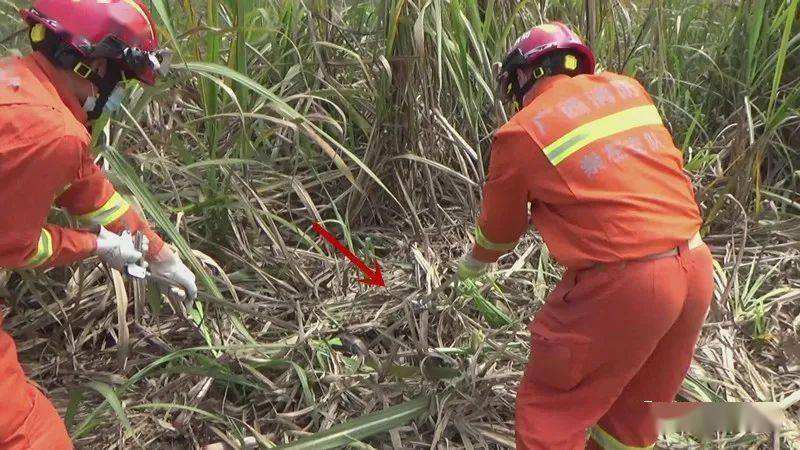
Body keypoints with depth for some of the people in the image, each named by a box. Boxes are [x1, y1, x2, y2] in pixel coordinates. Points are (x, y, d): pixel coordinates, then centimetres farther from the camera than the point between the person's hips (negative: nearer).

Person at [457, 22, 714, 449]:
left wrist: (473, 263, 29)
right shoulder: (627, 89, 8)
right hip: (697, 269, 7)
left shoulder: (519, 133, -6)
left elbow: (499, 227, 8)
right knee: (634, 409, 24)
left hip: (619, 286, -6)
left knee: (550, 411, 12)